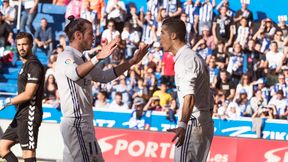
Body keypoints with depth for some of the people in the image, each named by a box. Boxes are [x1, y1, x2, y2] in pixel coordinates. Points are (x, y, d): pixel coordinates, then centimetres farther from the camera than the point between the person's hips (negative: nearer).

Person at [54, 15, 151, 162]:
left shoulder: (80, 59, 18)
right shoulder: (66, 56, -12)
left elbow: (103, 76, 25)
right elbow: (75, 73, -35)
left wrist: (131, 62, 21)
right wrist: (98, 57, -50)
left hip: (83, 123, 10)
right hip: (77, 123, -10)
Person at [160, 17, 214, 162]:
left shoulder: (185, 59, -14)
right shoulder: (194, 58, 18)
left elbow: (189, 97, -29)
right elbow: (208, 101, 23)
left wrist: (182, 125, -42)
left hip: (192, 125, -11)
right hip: (205, 124, 11)